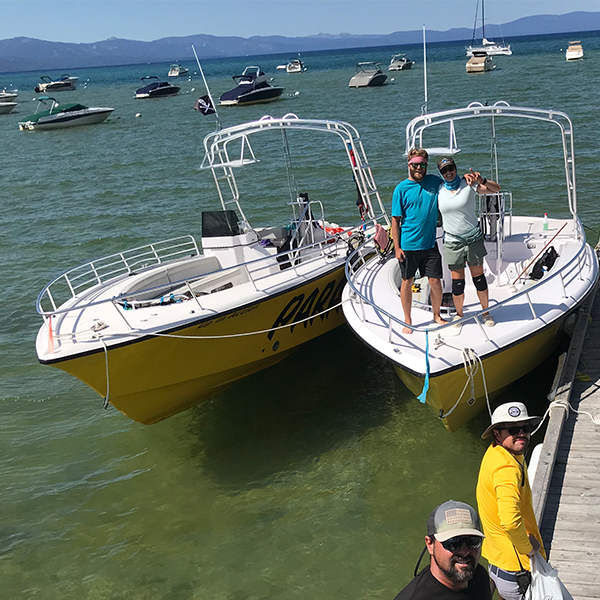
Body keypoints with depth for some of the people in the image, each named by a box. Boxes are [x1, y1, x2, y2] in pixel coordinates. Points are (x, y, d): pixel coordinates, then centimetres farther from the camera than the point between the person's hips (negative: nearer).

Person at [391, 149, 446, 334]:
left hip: (429, 243, 2)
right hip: (408, 245, -2)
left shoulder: (434, 181, 4)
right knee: (407, 282, 9)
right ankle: (407, 321, 23)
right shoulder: (402, 188, -5)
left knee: (435, 281, 5)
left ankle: (437, 315, 28)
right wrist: (397, 247, -9)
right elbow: (395, 220, -4)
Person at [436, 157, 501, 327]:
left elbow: (496, 189, -8)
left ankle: (486, 313, 23)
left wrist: (481, 181, -25)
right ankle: (459, 314, 22)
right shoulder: (438, 190, 1)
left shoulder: (469, 184, -5)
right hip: (452, 241, 1)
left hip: (474, 238, -1)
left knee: (478, 276, 8)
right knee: (457, 281, 3)